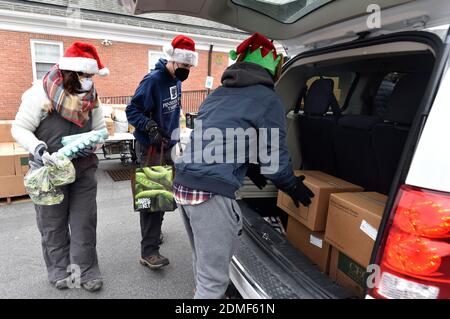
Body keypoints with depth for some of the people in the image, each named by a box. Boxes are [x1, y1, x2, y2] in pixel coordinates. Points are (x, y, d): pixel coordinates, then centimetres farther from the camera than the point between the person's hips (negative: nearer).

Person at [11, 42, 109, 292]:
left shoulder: (91, 96, -1)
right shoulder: (41, 93, -14)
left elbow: (100, 129, 7)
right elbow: (20, 128, -9)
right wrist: (37, 147, -26)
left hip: (84, 168, 3)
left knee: (85, 221, 7)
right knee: (53, 224, 13)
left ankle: (87, 270, 23)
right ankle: (59, 270, 33)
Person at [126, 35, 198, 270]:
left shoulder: (175, 79, 9)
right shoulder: (153, 80, -18)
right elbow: (132, 110, -18)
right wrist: (151, 127, -31)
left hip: (168, 144, 9)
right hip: (150, 146, -8)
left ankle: (153, 230, 35)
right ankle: (148, 251, -1)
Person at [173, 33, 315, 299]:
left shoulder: (219, 93, 20)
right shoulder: (268, 100, -1)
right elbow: (274, 159, 1)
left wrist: (250, 170, 37)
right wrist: (294, 187, 20)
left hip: (183, 184, 8)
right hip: (212, 193, -8)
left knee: (204, 262, 26)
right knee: (214, 280, 6)